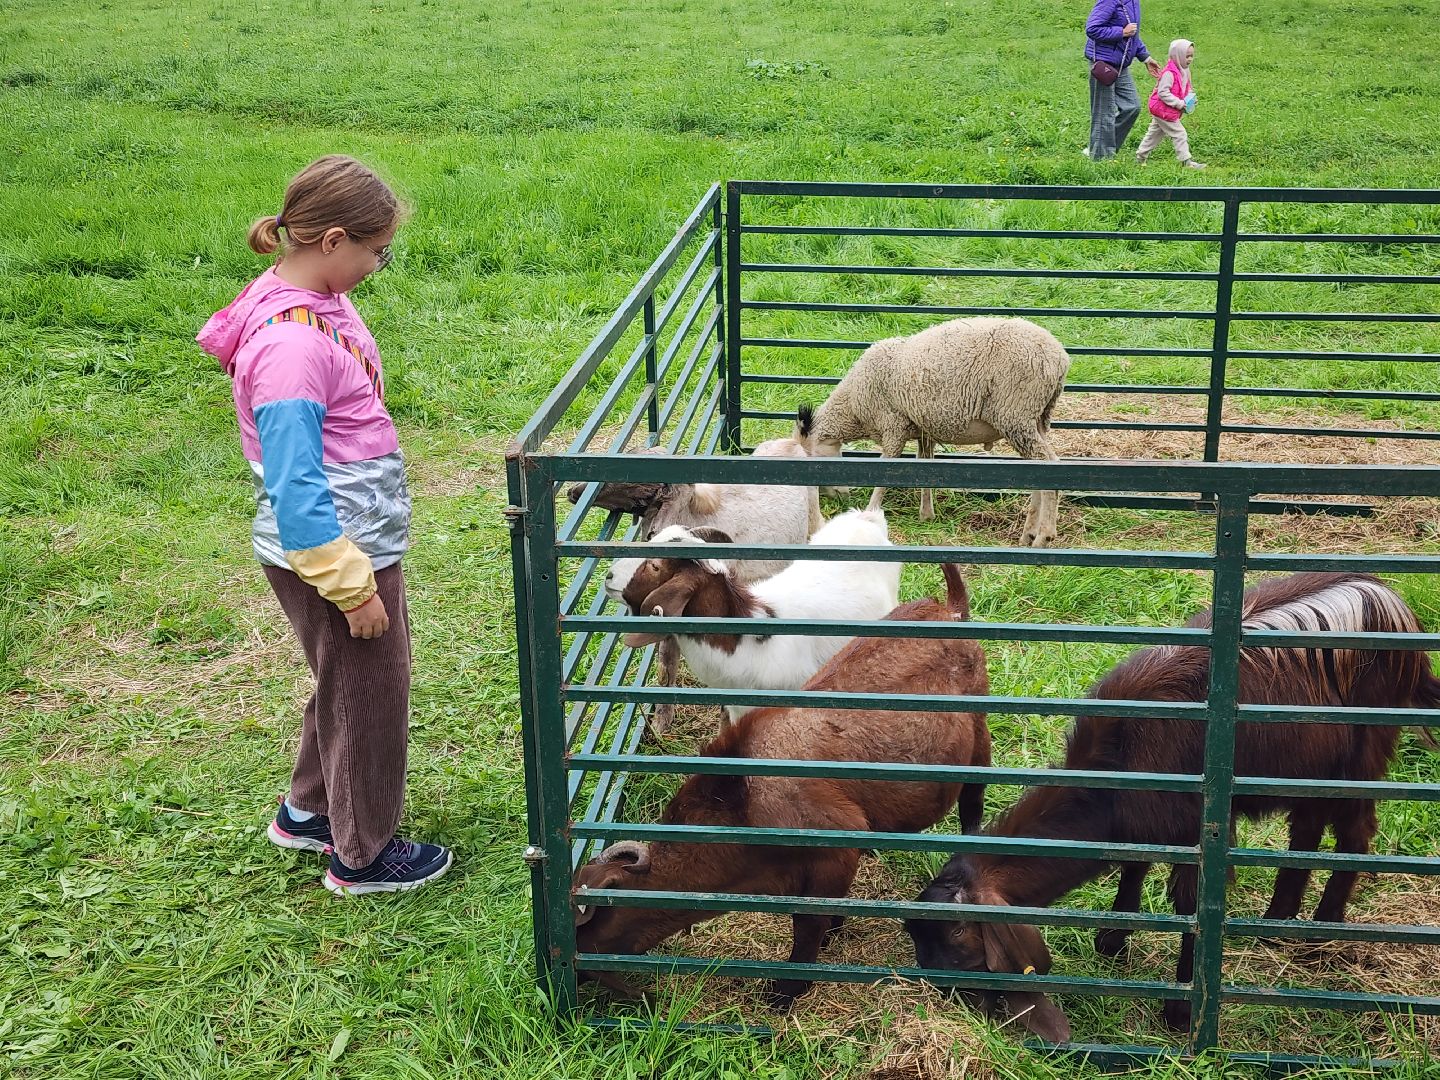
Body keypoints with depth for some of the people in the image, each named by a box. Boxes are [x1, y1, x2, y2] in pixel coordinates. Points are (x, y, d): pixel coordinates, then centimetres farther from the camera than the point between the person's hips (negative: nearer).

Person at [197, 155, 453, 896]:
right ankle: (363, 855, 29)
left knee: (344, 685, 26)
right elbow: (294, 488, -26)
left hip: (358, 539, 9)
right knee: (370, 697, 9)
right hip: (330, 553, -9)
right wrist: (352, 586, -20)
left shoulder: (317, 301, 1)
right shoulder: (291, 343, -28)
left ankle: (308, 812, 46)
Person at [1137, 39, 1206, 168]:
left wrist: (1190, 98, 1)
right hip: (1164, 110, -10)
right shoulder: (1169, 73, -23)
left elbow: (1186, 89, 22)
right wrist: (1180, 104, -26)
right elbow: (1163, 92, -27)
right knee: (1179, 134, -9)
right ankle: (1186, 161, -6)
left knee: (1155, 133, 20)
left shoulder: (1184, 71, 8)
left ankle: (1141, 155, 32)